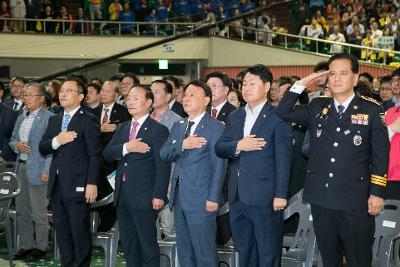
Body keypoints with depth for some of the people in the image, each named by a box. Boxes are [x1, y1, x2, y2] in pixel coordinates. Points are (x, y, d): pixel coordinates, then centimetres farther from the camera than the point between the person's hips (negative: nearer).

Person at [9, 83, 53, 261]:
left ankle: (40, 248, 11)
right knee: (22, 210, 12)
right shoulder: (21, 117, 16)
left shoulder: (48, 118, -9)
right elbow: (12, 140, 22)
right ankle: (26, 245, 22)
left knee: (39, 211, 0)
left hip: (37, 169, -8)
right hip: (21, 167, 8)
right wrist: (17, 146, -2)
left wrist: (47, 171, -18)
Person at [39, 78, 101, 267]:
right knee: (61, 232, 13)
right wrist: (56, 141, -11)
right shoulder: (54, 120, 16)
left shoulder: (88, 120, -6)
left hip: (77, 186, -7)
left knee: (80, 233, -2)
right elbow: (42, 148, 10)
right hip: (56, 185, 7)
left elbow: (94, 155, -10)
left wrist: (92, 184, -16)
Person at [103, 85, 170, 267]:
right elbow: (107, 154, 3)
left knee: (148, 245, 0)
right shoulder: (122, 128, 15)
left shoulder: (158, 130, -6)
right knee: (128, 245, 13)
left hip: (144, 197, -7)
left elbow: (163, 167, -11)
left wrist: (158, 196, -17)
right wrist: (126, 148, -16)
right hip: (122, 195, 7)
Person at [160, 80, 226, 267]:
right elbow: (164, 154, 5)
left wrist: (213, 198, -15)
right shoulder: (178, 126, 15)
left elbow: (219, 165, -10)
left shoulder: (215, 127, -6)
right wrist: (182, 145, -13)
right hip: (179, 198, 7)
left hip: (201, 200, -7)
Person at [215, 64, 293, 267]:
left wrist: (280, 195, -14)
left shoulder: (277, 117, -6)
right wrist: (238, 146, -12)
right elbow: (219, 148, 8)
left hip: (265, 197, -6)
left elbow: (283, 159, -10)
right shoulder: (235, 116, 14)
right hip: (238, 196, 6)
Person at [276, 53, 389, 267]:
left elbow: (380, 155, -2)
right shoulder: (317, 107, 9)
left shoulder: (371, 110, -2)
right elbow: (283, 112, 9)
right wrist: (301, 84, 1)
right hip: (321, 198, 4)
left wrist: (377, 193, -7)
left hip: (355, 201, -3)